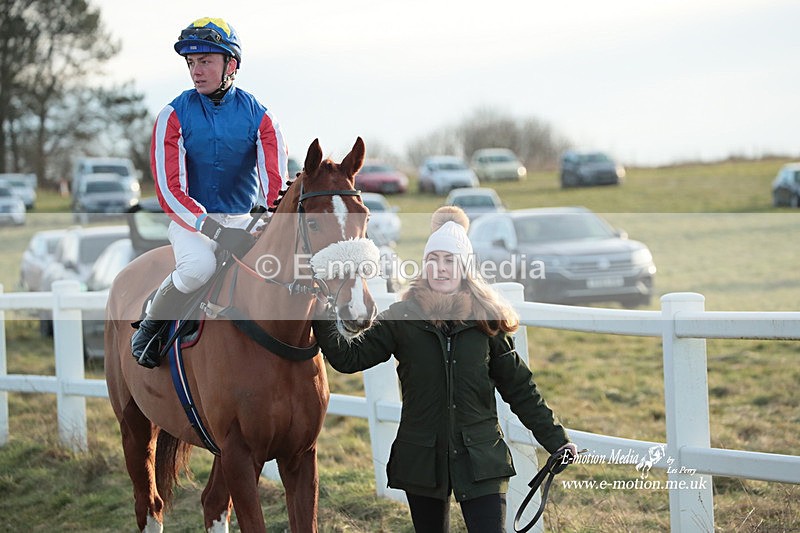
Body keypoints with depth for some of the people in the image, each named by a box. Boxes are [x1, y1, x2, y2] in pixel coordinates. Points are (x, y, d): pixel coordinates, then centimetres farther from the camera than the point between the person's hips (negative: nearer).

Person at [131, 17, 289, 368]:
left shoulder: (258, 116, 0)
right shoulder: (175, 116, -5)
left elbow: (276, 182, -10)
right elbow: (169, 191, -12)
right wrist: (214, 230, -27)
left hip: (245, 220, 3)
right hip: (192, 220, -3)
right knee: (199, 266, -35)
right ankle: (150, 326, -9)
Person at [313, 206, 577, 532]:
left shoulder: (487, 320, 2)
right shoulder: (403, 318, 1)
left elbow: (519, 388, 6)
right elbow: (349, 358, -3)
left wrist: (555, 440, 4)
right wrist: (322, 319, -17)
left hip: (481, 456, -1)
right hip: (422, 457, 1)